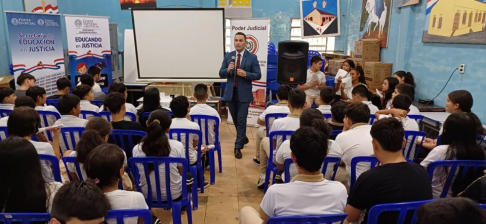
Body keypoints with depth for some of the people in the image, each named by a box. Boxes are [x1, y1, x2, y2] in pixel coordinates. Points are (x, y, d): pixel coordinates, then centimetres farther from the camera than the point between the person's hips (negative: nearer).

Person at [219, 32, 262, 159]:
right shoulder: (228, 56, 6)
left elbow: (258, 75, -5)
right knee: (236, 120, 16)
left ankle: (238, 147, 5)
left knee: (241, 121, -4)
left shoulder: (252, 57, -3)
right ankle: (243, 138, 39)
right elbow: (221, 74, 4)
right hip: (230, 92, 4)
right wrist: (227, 70, -17)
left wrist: (246, 74, -21)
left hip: (244, 93, -3)